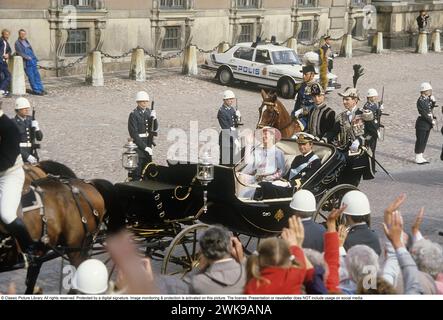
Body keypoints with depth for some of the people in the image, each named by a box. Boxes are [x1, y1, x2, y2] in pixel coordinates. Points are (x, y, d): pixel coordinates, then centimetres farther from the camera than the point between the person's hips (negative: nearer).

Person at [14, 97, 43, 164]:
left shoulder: (30, 120, 8)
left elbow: (39, 138, 9)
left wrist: (36, 128, -12)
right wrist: (27, 156, -20)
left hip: (32, 153, 6)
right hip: (20, 154, -6)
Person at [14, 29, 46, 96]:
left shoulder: (26, 41, 16)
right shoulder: (17, 43, -4)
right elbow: (20, 53, -12)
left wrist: (34, 58, 13)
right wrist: (28, 58, -19)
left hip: (33, 61, 7)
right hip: (27, 62, -7)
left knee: (36, 75, 5)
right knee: (31, 76, -5)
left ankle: (40, 89, 9)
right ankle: (36, 90, -1)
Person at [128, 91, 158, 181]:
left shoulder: (149, 112, 7)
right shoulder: (133, 114, -12)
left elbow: (155, 129, 7)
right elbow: (134, 133, -16)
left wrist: (154, 118, -13)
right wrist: (144, 147, -18)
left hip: (148, 144, 7)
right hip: (138, 144, -7)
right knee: (136, 173, -5)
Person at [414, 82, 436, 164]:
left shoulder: (427, 99, 8)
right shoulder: (420, 101, -18)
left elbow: (430, 109, 15)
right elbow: (424, 113, -19)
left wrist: (433, 101, 0)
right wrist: (432, 121, -12)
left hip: (428, 124, 8)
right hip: (422, 124, -8)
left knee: (424, 141, 13)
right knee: (420, 141, 0)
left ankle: (420, 157, 22)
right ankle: (418, 158, 8)